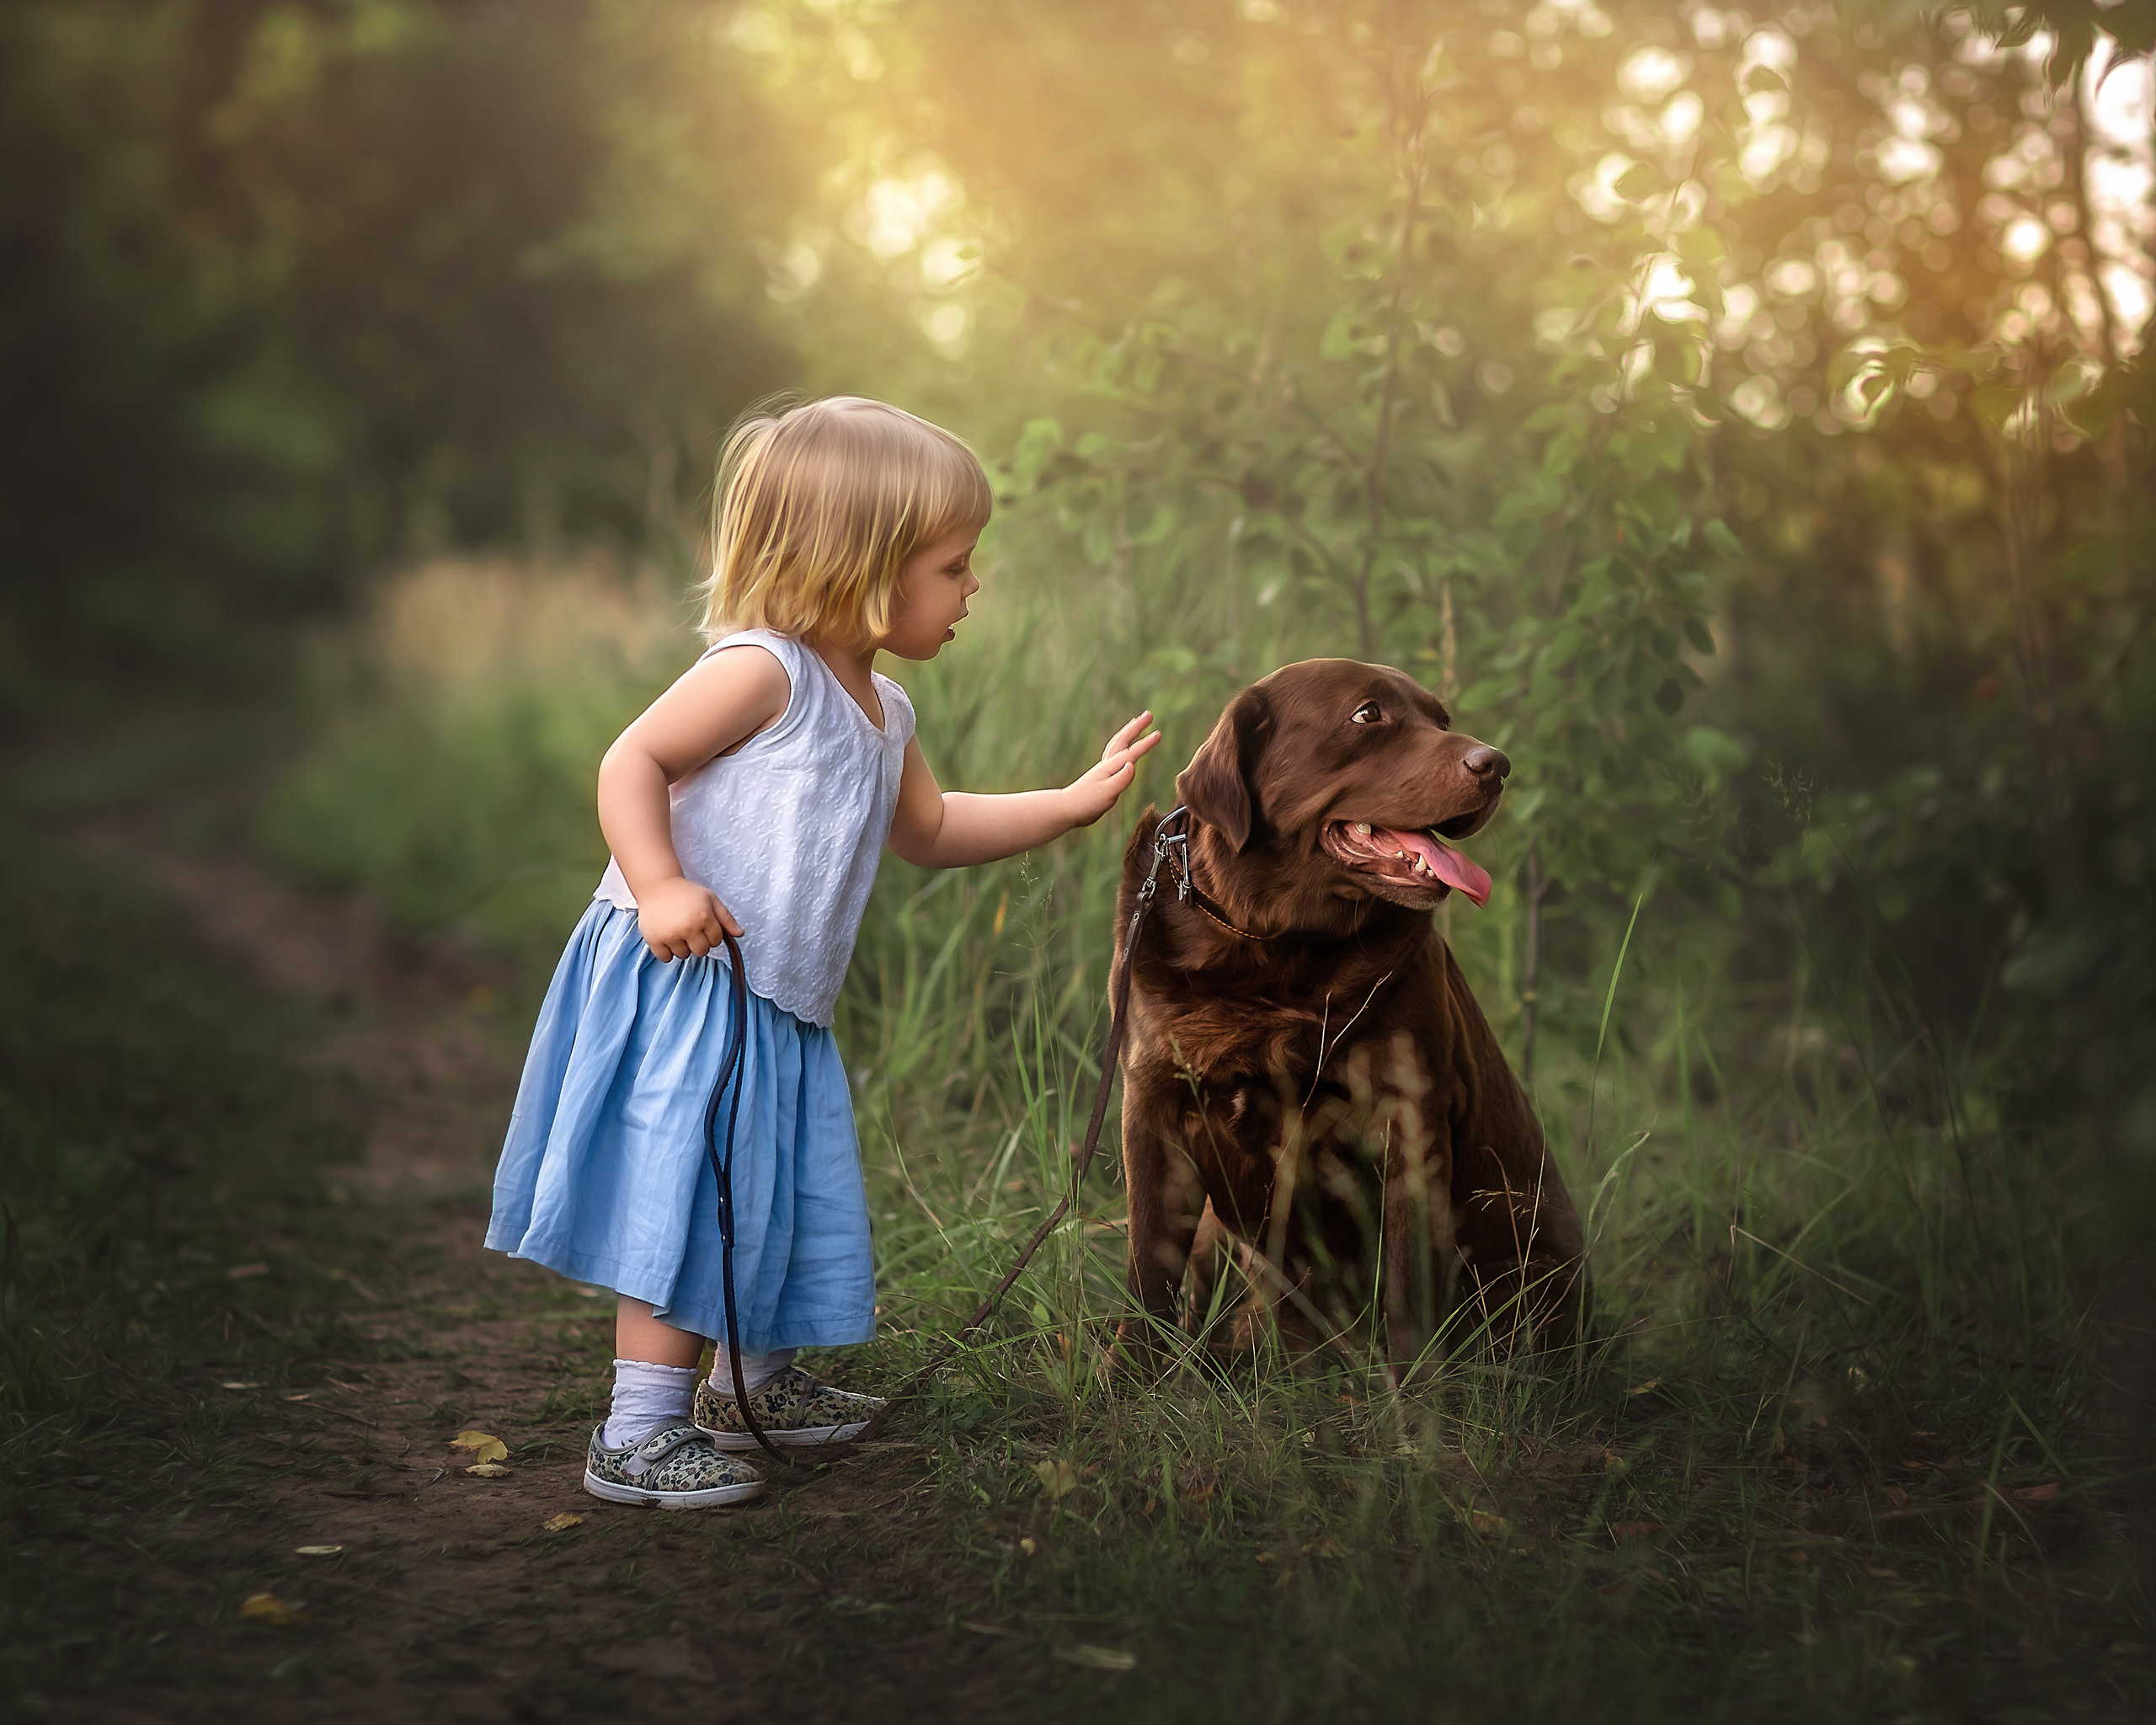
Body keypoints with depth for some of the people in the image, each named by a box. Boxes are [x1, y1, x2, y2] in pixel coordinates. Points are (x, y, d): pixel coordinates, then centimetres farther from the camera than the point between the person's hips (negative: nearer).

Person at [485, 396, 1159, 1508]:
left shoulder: (880, 713, 15)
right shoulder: (762, 670, -15)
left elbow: (929, 830, 28)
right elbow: (632, 760, -17)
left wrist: (1075, 801, 24)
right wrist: (659, 887, -30)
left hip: (776, 1008, 10)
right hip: (684, 986, -10)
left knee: (781, 1200, 19)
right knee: (690, 1204, -9)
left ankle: (759, 1388, 39)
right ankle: (640, 1434, 0)